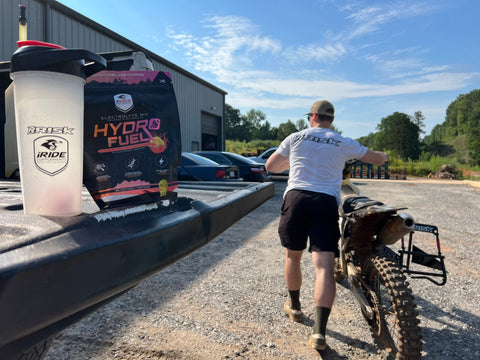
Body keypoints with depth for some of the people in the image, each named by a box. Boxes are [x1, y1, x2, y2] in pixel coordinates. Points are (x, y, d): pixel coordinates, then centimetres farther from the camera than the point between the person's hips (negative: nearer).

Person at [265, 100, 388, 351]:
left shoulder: (295, 138, 14)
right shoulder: (344, 143, 15)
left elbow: (270, 166, 24)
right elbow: (378, 159, 27)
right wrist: (383, 155, 52)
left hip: (296, 197, 1)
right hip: (327, 202, 0)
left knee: (293, 256, 19)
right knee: (324, 266, -5)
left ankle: (294, 307, 37)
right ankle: (319, 331, -13)